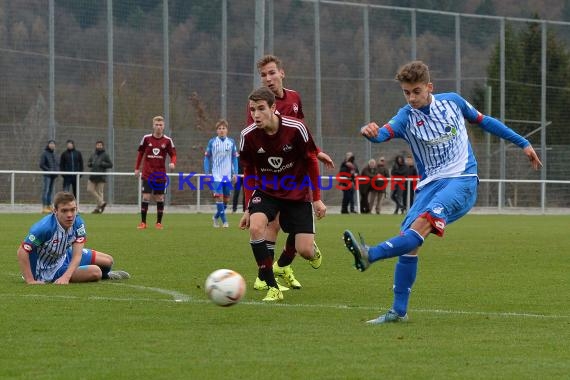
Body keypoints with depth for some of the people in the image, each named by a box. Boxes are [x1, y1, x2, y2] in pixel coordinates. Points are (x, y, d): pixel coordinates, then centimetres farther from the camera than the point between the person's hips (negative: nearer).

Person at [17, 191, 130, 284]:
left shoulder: (78, 223, -19)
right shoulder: (45, 227, -37)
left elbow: (77, 255, -23)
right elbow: (22, 252, -33)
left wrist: (66, 277, -39)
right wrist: (30, 281, -34)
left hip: (64, 256, 7)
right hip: (49, 270, -7)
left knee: (108, 261, 8)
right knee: (94, 271, -19)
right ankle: (103, 275, 20)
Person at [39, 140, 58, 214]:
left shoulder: (54, 153, 14)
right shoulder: (44, 153, -5)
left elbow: (57, 164, 22)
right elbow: (41, 165, -9)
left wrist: (57, 170, 4)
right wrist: (48, 170, -15)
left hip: (54, 175, 7)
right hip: (47, 175, -7)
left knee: (51, 191, 10)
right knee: (46, 190, -9)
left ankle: (49, 206, 14)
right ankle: (44, 207, -11)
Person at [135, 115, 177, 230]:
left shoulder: (167, 141, -2)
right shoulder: (146, 138, -1)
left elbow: (173, 155, -1)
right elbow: (140, 153, 9)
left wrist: (172, 163, -23)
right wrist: (137, 168, 9)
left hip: (161, 175, 0)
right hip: (147, 174, 0)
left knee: (160, 198, 3)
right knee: (146, 197, -5)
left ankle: (159, 222, 12)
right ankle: (143, 222, 2)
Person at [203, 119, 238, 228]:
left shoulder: (231, 142, 5)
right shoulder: (212, 142, 1)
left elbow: (235, 158, 9)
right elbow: (207, 157, 4)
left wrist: (235, 173, 3)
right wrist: (207, 173, -1)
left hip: (228, 175, 3)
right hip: (216, 175, -3)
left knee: (226, 199, 7)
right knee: (219, 197, -14)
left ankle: (216, 217, 28)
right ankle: (224, 221, -10)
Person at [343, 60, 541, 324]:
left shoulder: (452, 102, 2)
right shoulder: (407, 117, -1)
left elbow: (484, 121, 18)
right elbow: (384, 133, -23)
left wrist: (523, 143, 22)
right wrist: (370, 132, -48)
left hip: (462, 181, -2)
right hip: (429, 184, 2)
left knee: (423, 223, -29)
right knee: (409, 241, -12)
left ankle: (370, 255, -46)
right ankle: (399, 311, -3)